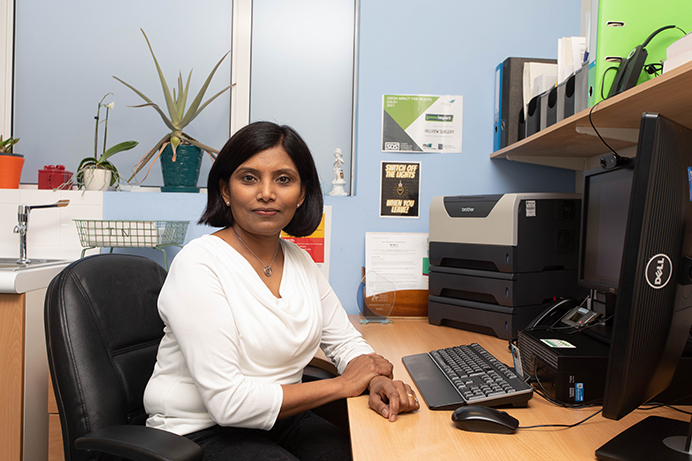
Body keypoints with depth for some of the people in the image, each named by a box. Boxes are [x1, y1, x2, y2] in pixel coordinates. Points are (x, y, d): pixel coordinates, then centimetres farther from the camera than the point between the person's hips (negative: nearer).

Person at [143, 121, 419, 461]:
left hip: (280, 420, 6)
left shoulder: (300, 261, 3)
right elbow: (229, 402, -24)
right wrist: (342, 385, -16)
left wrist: (376, 380, -13)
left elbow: (344, 340, 10)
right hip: (201, 431, -5)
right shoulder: (197, 265, -19)